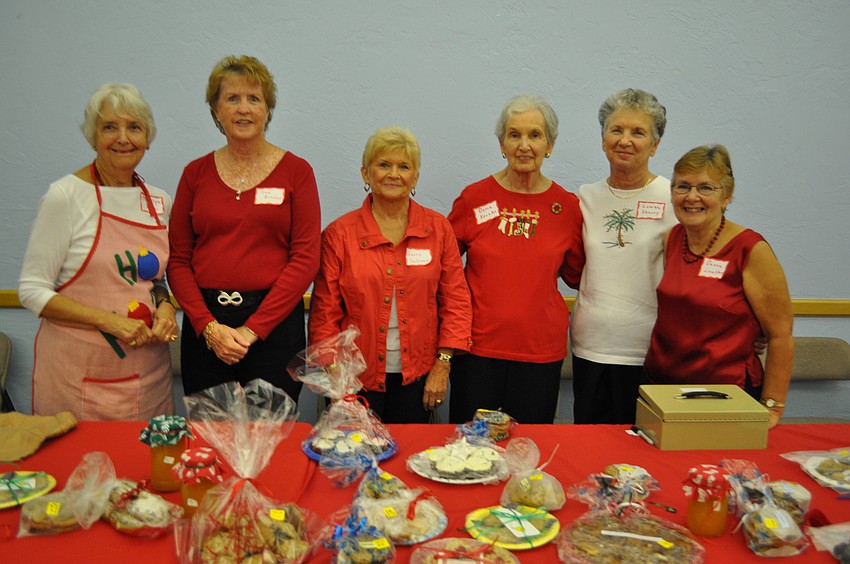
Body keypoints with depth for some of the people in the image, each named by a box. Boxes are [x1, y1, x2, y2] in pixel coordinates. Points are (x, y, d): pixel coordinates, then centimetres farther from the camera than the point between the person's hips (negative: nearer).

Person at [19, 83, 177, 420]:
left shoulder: (160, 202, 8)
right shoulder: (65, 196, -8)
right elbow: (32, 291, -8)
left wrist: (164, 306, -2)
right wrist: (110, 320, -18)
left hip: (147, 366, 5)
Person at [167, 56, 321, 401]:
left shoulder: (295, 171, 0)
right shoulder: (196, 173, 7)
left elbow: (306, 258, -6)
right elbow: (178, 259, 5)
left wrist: (252, 329, -11)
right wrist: (208, 326, -9)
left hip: (275, 323, -2)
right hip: (204, 324, 2)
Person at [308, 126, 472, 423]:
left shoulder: (438, 229, 2)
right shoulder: (339, 234, -3)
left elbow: (456, 301, 3)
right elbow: (325, 311, -2)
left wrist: (443, 364, -2)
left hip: (417, 377, 2)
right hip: (357, 377, -1)